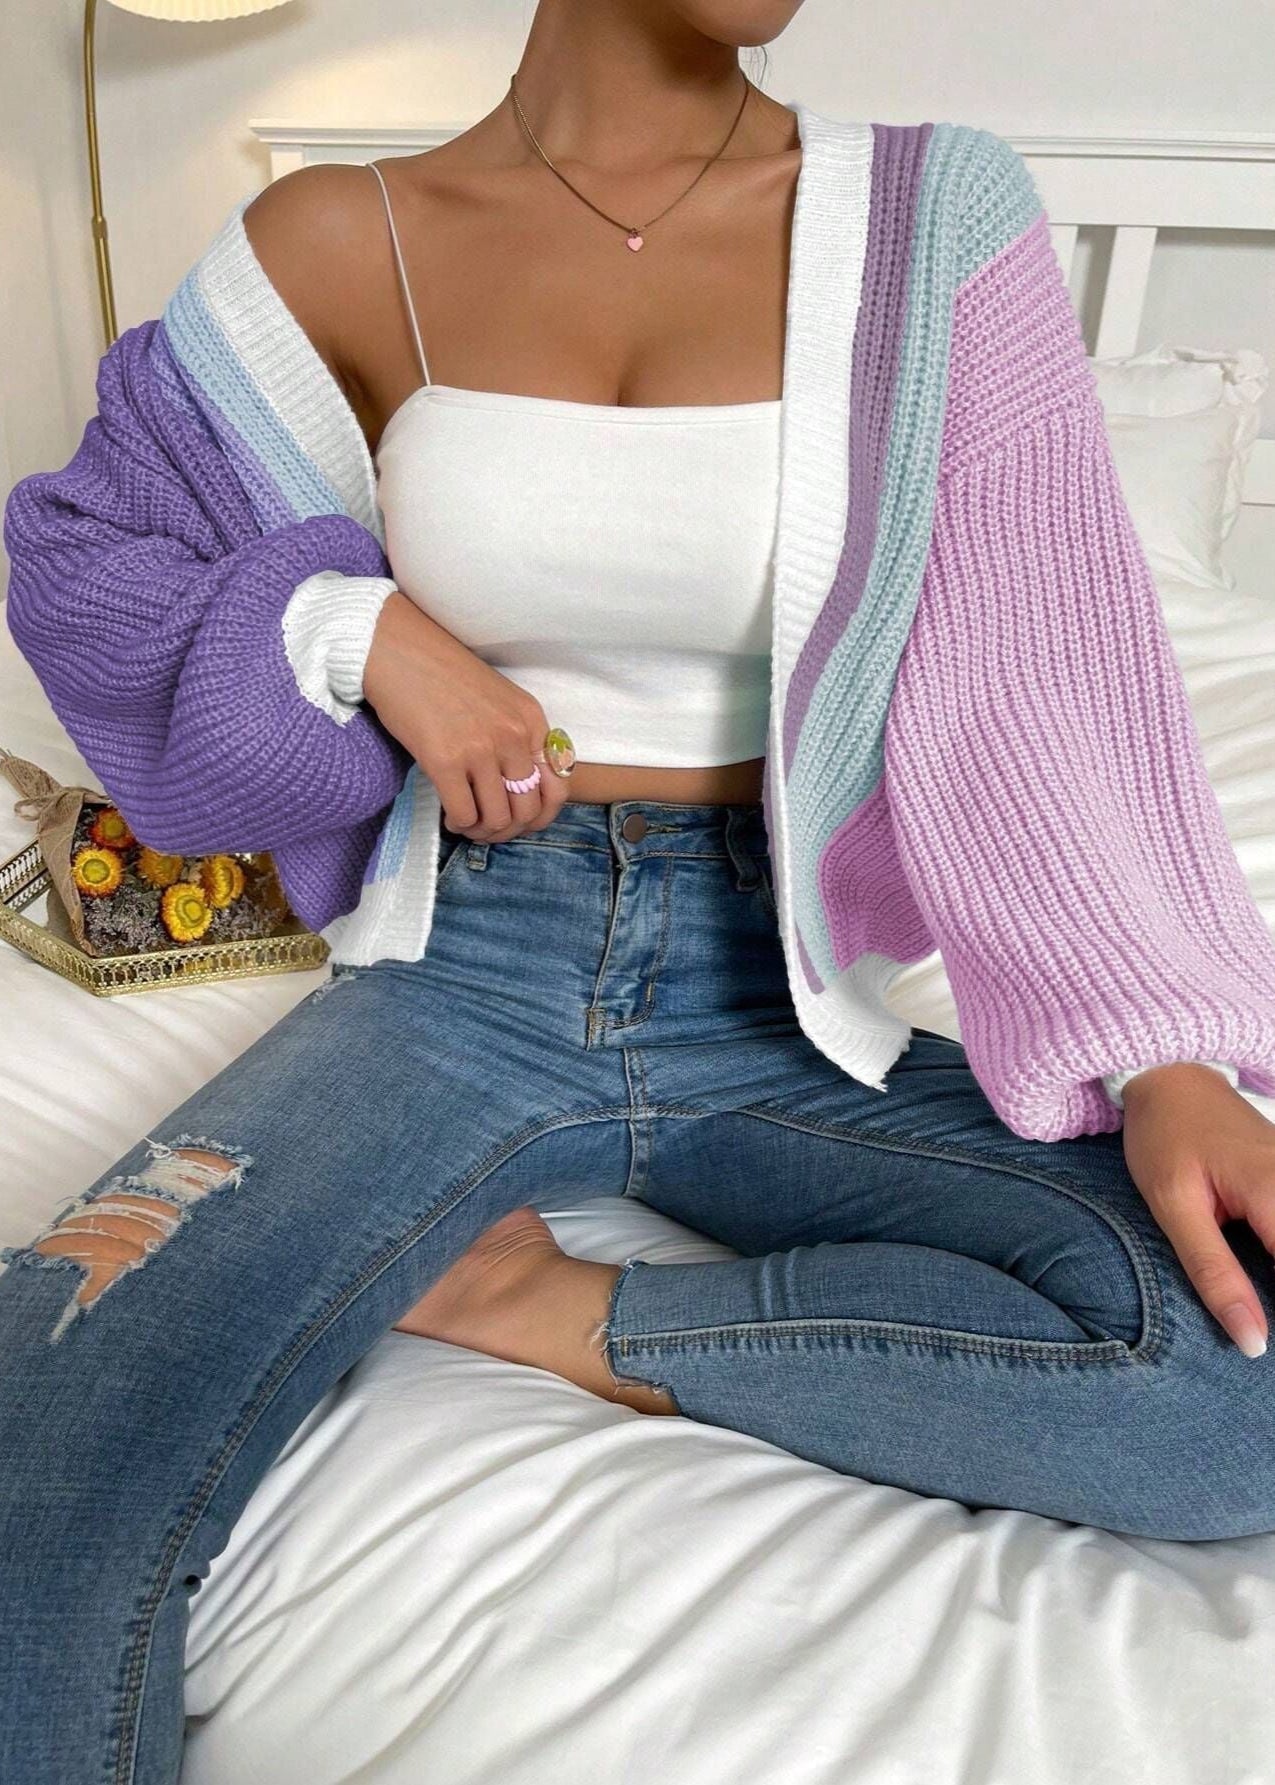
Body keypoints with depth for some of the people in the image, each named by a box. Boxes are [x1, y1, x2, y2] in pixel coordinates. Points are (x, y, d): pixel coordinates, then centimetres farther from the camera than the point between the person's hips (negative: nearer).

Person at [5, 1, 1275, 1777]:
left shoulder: (935, 214, 2)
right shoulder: (334, 244, 3)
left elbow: (1048, 665, -4)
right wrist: (359, 628, -9)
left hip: (782, 994, 3)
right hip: (463, 966, -2)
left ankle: (569, 1315, -10)